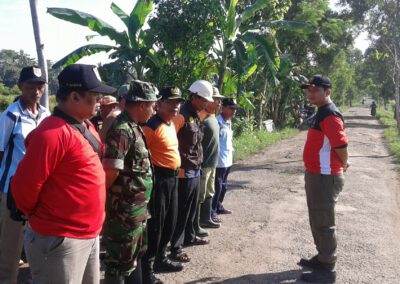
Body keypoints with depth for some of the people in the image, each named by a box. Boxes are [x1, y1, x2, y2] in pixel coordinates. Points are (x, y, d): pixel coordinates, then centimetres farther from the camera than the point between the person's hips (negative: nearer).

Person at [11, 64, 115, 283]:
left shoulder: (85, 125, 7)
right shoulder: (53, 133, -23)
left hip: (90, 234, 9)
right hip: (60, 239, -9)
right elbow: (25, 185, -21)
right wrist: (35, 215, -4)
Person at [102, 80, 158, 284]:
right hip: (125, 209, -9)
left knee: (135, 254, 24)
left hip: (137, 207, 10)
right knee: (121, 261, 5)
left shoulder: (133, 127, 9)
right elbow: (110, 171, -25)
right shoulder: (122, 130, -22)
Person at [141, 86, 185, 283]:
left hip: (172, 178, 9)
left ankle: (160, 259, 37)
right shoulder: (152, 126, -17)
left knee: (170, 222, 19)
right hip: (159, 179, -9)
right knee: (155, 224, 0)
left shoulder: (172, 124, 13)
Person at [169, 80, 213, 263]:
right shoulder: (181, 116, -18)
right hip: (184, 172, -9)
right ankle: (176, 248, 9)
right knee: (181, 211, -1)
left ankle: (189, 237, 36)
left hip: (195, 171, 9)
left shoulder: (196, 116, 12)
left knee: (192, 208, 20)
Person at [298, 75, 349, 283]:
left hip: (325, 177, -10)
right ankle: (322, 258, 35)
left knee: (324, 223, 0)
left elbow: (341, 145, -24)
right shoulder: (321, 114, 14)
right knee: (317, 221, 20)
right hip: (316, 175, 10)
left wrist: (343, 165, -8)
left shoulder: (330, 116, -19)